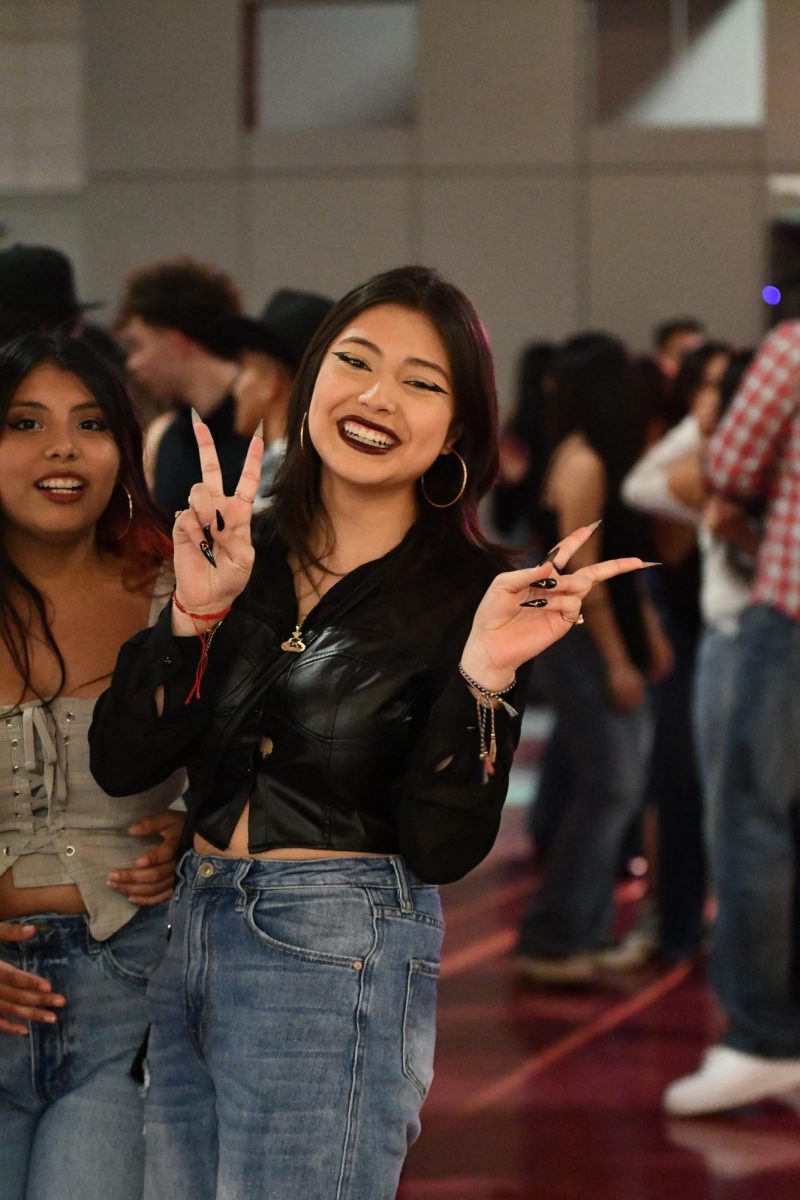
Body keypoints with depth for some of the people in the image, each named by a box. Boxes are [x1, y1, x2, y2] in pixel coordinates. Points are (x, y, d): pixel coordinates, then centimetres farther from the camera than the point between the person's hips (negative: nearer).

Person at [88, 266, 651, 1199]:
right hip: (187, 932, 5)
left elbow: (442, 849, -12)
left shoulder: (476, 596, -6)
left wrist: (484, 677, -24)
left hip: (335, 957, -4)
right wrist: (197, 608, -13)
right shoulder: (238, 551, 5)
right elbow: (120, 764, -2)